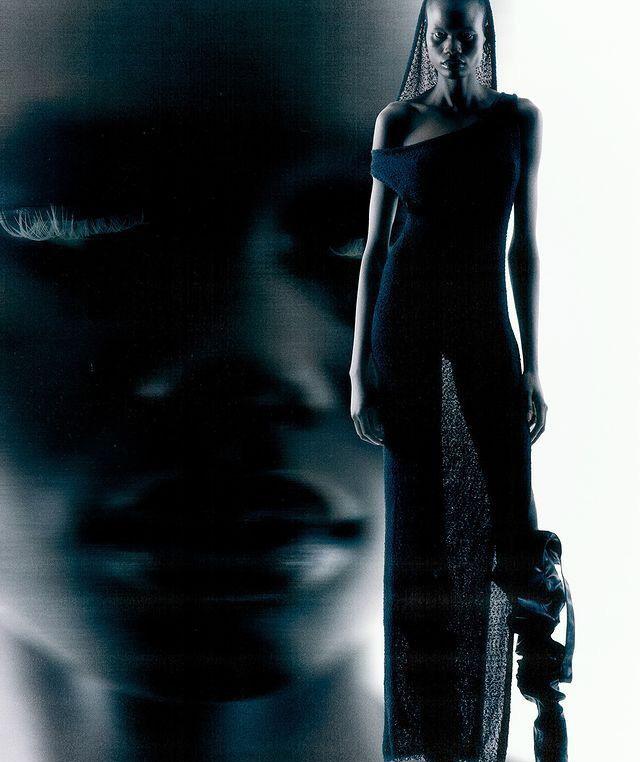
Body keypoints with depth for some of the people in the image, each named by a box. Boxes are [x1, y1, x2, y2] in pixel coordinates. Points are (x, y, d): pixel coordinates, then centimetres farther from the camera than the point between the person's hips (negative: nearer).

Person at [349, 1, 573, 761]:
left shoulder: (520, 119, 6)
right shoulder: (396, 121, 4)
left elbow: (524, 247, 6)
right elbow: (374, 248, 3)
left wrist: (530, 366, 1)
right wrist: (359, 369, -3)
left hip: (485, 325, 1)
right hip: (404, 319, 0)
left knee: (512, 517, -5)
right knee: (416, 519, 0)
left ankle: (545, 691, 19)